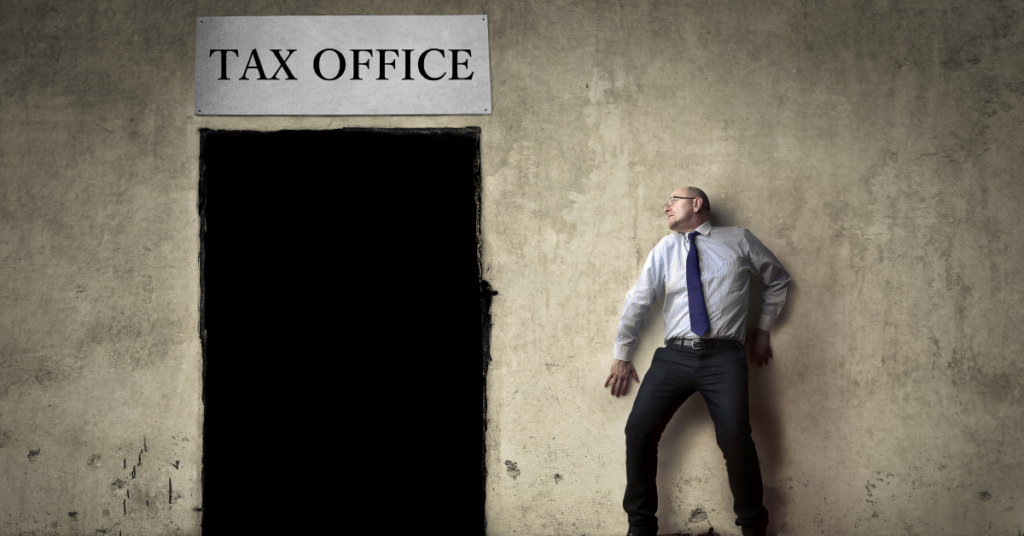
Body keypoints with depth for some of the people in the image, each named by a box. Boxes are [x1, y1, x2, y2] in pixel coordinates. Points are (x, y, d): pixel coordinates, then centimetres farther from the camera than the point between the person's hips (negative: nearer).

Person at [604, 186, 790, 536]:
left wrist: (763, 329, 18)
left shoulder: (739, 241, 10)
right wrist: (621, 356, 9)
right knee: (639, 430, -10)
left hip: (723, 356, -3)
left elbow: (778, 280, 22)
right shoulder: (665, 249, 15)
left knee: (735, 436, -22)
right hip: (674, 355, 3)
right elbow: (638, 301, 13)